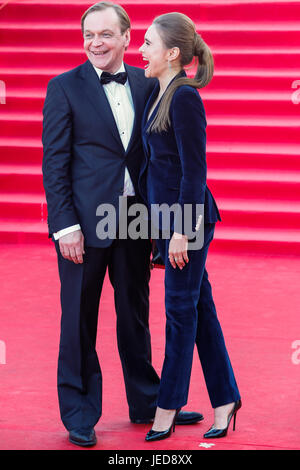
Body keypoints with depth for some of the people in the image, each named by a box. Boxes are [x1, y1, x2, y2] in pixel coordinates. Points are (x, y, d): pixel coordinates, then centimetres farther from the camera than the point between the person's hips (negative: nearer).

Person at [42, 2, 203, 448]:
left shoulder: (146, 85, 7)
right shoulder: (65, 88, -4)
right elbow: (54, 161, -6)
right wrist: (65, 224, -12)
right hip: (85, 221, -4)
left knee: (135, 313, 15)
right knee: (79, 319, 4)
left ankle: (146, 402, 27)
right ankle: (79, 413, 14)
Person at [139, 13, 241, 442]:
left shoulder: (185, 98, -16)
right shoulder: (157, 94, 11)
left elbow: (194, 169, -18)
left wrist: (181, 230, -18)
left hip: (186, 216, -9)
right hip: (163, 213, 9)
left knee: (182, 310, 1)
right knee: (199, 307, 12)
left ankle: (167, 410, 9)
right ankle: (224, 401, 19)